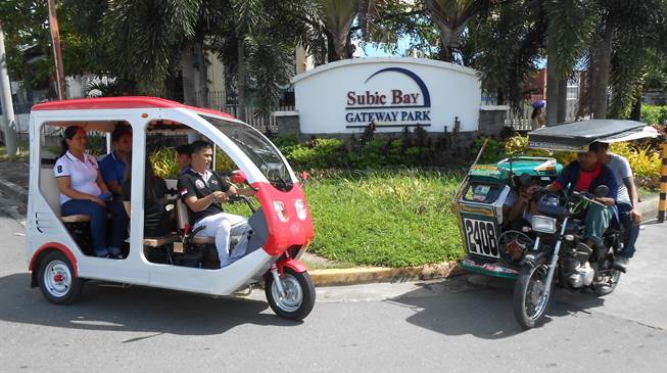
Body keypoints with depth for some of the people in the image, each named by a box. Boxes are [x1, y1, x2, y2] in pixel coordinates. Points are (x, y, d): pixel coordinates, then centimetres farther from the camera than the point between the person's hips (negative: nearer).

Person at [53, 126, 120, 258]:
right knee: (97, 209, -38)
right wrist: (90, 197, -25)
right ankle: (100, 251, -30)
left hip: (97, 199, 6)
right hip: (72, 203, -6)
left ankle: (115, 249, -24)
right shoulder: (63, 162, -7)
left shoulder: (91, 159, 15)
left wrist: (106, 193, -6)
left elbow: (99, 181, 16)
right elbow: (65, 190, -16)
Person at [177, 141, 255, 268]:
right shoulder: (185, 179, -4)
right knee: (223, 224, -38)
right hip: (201, 222, -7)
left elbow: (234, 192, 15)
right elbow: (195, 206, -13)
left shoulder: (213, 175, 18)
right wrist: (213, 196, -30)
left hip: (221, 216, 7)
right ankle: (225, 266, -33)